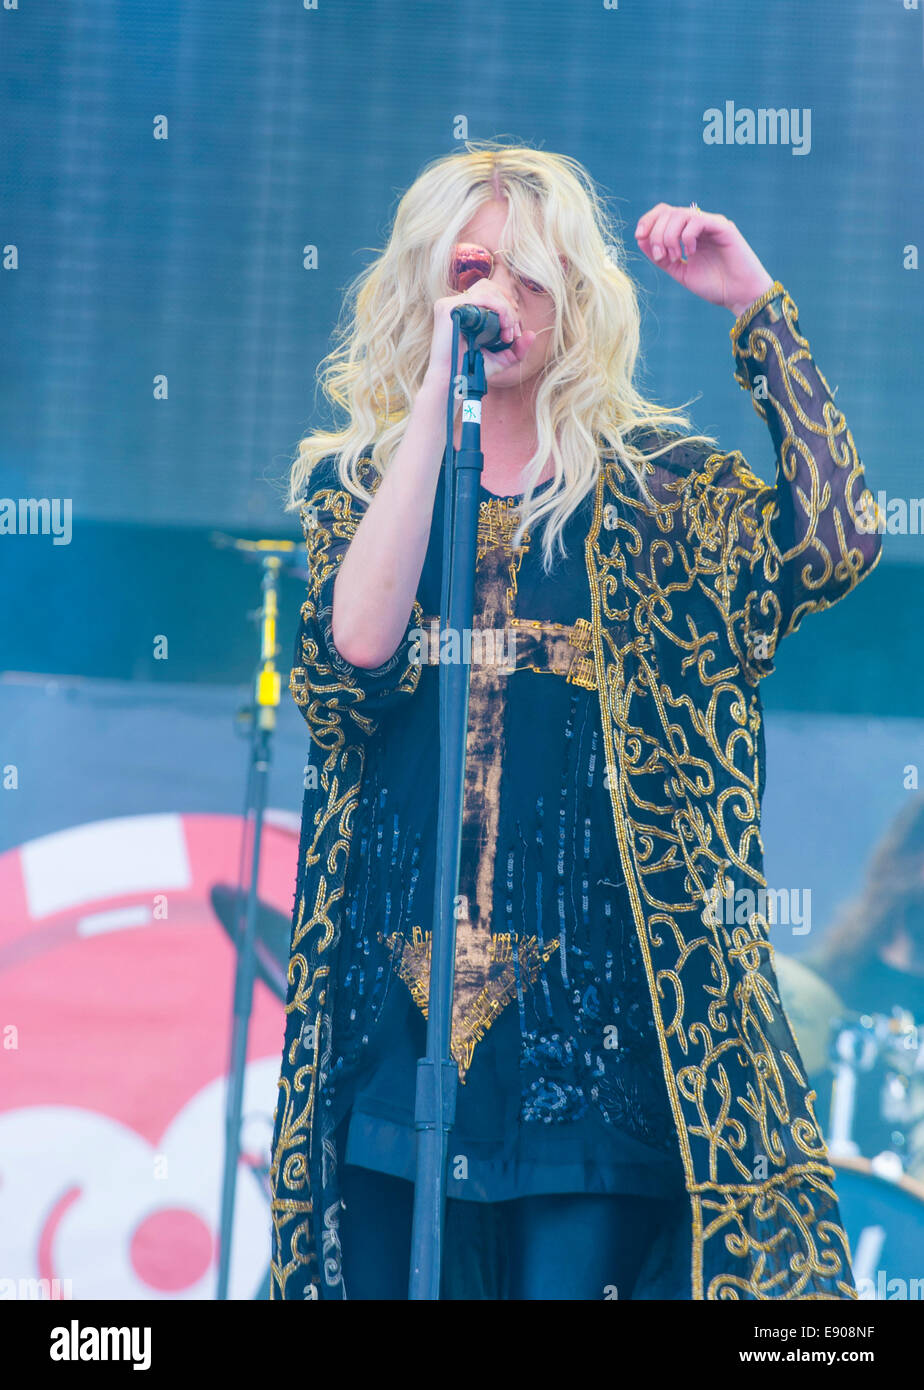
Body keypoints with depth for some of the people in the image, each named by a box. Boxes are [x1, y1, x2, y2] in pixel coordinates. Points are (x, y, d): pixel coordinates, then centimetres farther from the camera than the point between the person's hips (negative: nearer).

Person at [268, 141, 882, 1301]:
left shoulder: (649, 477, 8)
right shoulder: (350, 481, 10)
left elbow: (833, 544, -8)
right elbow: (358, 643, -11)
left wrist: (758, 310, -10)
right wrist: (439, 397, -9)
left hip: (601, 1017, -1)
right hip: (401, 1002, 1)